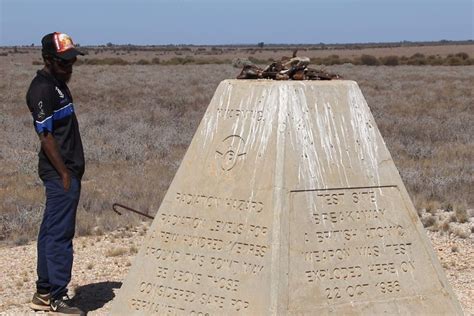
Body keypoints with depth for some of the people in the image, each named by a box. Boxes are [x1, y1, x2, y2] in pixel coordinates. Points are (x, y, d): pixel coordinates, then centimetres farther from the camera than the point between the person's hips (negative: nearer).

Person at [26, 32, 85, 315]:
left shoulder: (59, 84, 15)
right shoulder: (43, 89, -16)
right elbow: (46, 135, -19)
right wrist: (65, 174, -18)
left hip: (67, 170, 10)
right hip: (61, 172, -10)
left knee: (52, 231, 14)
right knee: (60, 233, -5)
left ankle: (44, 293, 22)